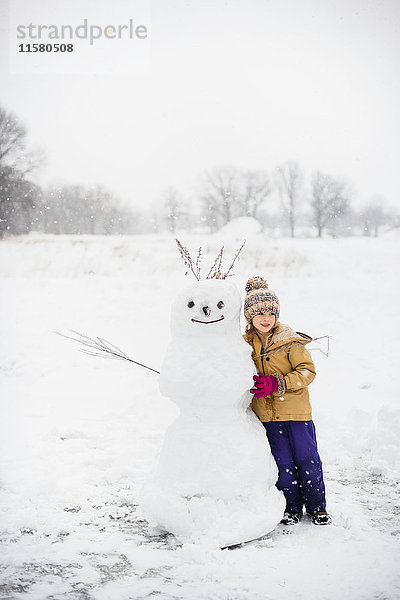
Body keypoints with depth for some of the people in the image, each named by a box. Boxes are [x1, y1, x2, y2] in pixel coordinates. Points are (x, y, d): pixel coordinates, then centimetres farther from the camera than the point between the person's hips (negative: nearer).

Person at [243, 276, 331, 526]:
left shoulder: (290, 340, -7)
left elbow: (307, 370, -12)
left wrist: (277, 383, -23)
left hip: (296, 410, -2)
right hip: (266, 415, 2)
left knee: (306, 457, 4)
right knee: (282, 461, 5)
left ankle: (316, 505, 21)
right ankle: (292, 507, 22)